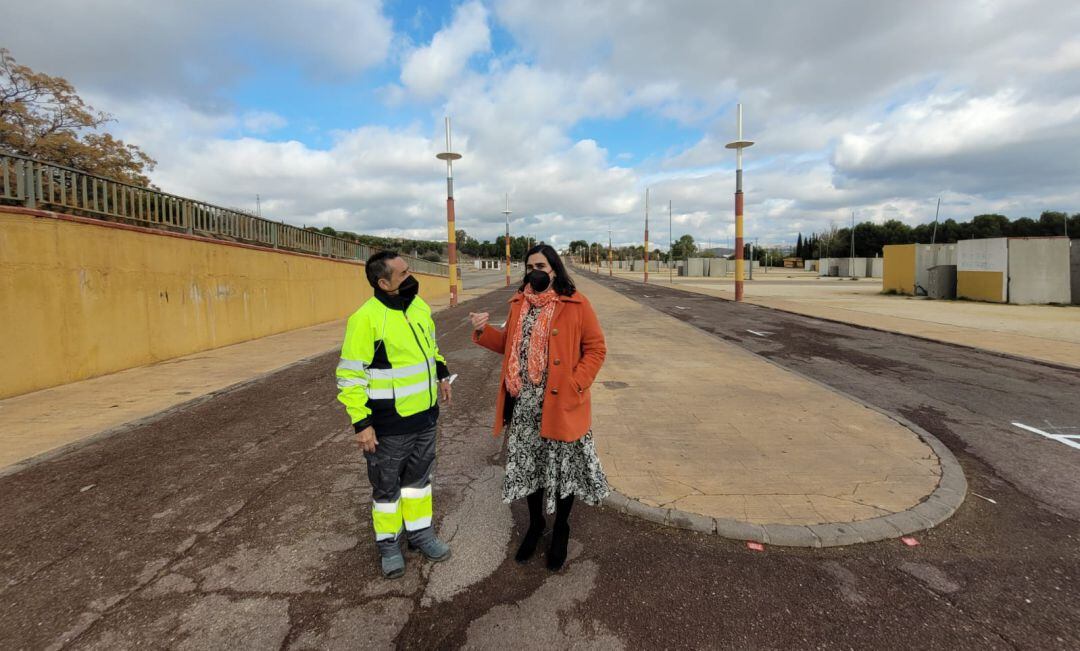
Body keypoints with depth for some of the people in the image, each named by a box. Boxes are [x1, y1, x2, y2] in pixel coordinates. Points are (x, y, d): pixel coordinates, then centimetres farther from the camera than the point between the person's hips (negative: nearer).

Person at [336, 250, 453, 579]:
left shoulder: (419, 306, 2)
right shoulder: (366, 318, -20)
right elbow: (350, 375, -18)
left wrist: (441, 375, 14)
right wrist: (361, 423, -18)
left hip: (425, 416, 6)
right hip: (389, 424, -6)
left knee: (419, 477, 21)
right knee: (387, 487, 13)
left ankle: (420, 532, 40)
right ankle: (388, 543, 34)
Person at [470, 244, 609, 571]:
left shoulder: (576, 304, -8)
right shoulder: (519, 303, 8)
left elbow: (596, 348, -7)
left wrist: (575, 385, -17)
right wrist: (483, 331, -1)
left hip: (560, 405, -4)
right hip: (523, 405, 4)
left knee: (562, 467, 10)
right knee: (528, 464, 16)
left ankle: (560, 530, 35)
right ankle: (535, 523, 41)